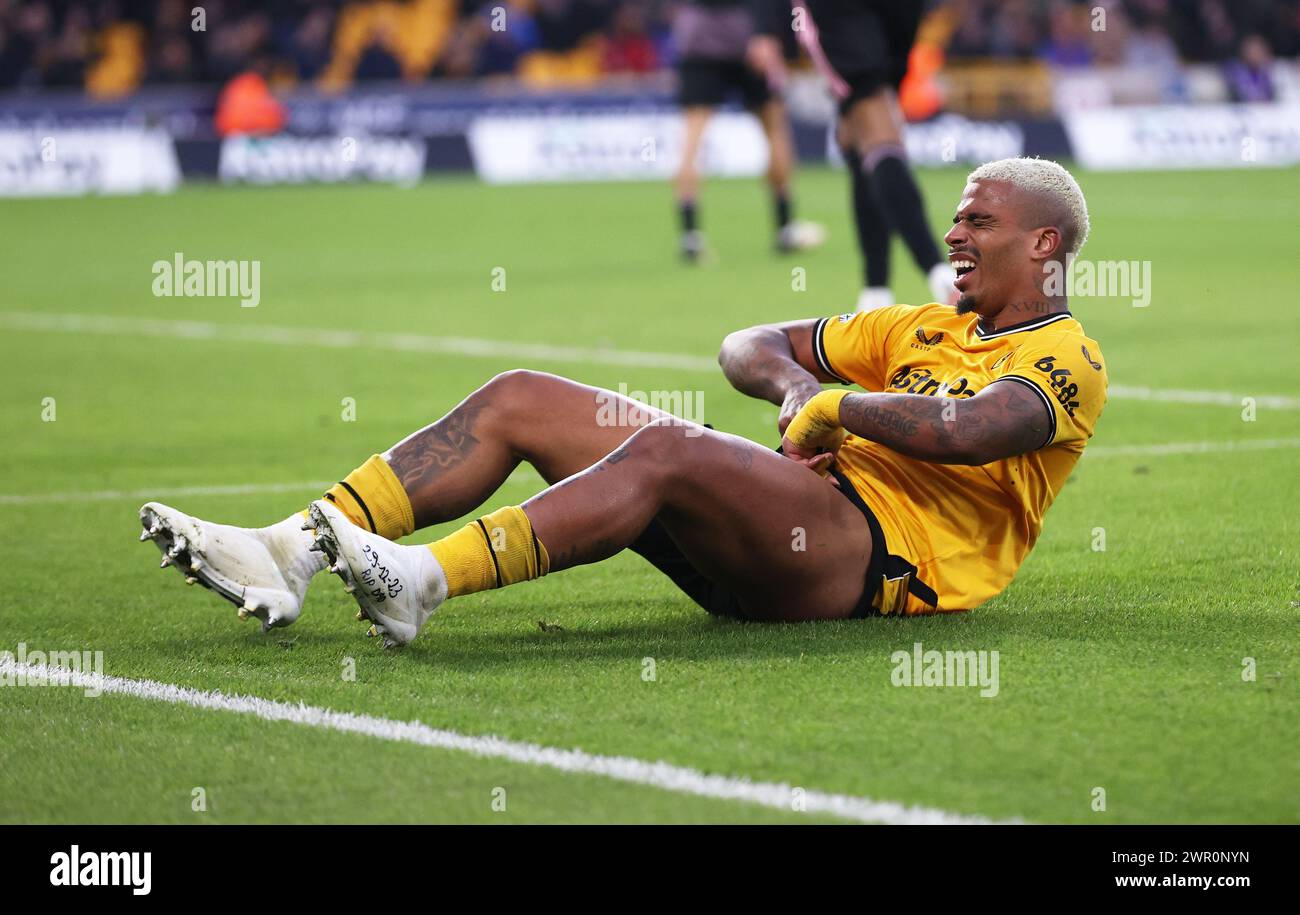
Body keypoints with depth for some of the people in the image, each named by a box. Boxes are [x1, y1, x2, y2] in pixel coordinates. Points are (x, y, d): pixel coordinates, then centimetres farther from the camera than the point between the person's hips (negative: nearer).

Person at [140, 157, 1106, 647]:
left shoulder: (1068, 360, 2)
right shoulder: (926, 328, 29)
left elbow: (967, 429, -20)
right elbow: (749, 346, 29)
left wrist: (837, 408, -8)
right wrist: (797, 386, 6)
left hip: (889, 551, -8)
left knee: (663, 450, -36)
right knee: (519, 400, -4)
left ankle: (423, 581, -48)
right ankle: (291, 553, -19)